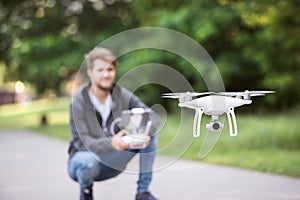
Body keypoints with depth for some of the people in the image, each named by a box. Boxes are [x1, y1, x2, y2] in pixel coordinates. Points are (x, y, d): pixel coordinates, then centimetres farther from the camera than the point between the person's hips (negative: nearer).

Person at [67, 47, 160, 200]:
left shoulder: (122, 95, -9)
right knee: (88, 161, -40)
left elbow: (152, 117, -15)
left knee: (150, 131, -15)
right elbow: (83, 141, -27)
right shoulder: (78, 102, -20)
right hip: (84, 158, -4)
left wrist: (145, 132, -40)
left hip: (112, 162, 4)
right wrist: (110, 143, -47)